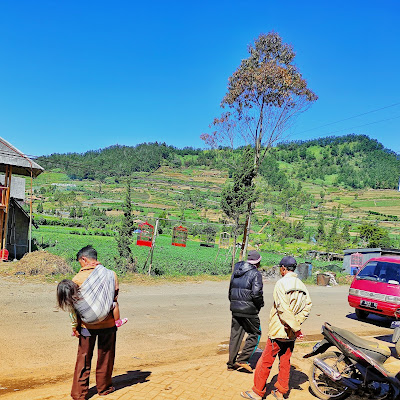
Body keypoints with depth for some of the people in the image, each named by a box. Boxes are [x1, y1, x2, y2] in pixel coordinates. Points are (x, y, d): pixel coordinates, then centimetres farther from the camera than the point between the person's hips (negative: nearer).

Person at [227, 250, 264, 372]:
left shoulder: (236, 270, 9)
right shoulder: (256, 274, -11)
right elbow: (256, 293, -19)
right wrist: (260, 304, -1)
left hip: (235, 308, 7)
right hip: (249, 309, -6)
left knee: (235, 335, 14)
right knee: (255, 333, 10)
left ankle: (231, 363, 20)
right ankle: (243, 359, 4)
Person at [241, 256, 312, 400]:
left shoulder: (281, 283, -16)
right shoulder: (301, 285, 6)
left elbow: (284, 309, -23)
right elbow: (308, 305, 1)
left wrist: (295, 327, -18)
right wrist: (296, 323, -3)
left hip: (278, 331, -7)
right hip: (291, 334, 7)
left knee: (266, 361, 5)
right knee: (285, 362, 16)